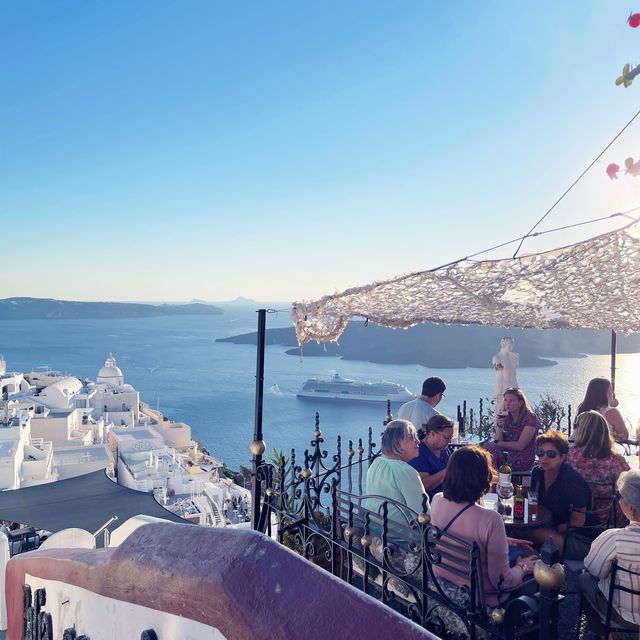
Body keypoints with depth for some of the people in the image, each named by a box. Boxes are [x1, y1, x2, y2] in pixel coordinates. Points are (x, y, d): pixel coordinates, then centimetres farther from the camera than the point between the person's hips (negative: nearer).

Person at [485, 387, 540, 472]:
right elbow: (498, 441, 1)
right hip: (507, 454, 5)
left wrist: (499, 443, -7)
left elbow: (520, 446, -15)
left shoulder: (530, 418, -11)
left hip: (522, 462, -5)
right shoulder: (506, 418, 8)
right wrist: (499, 426, -14)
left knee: (489, 448, -21)